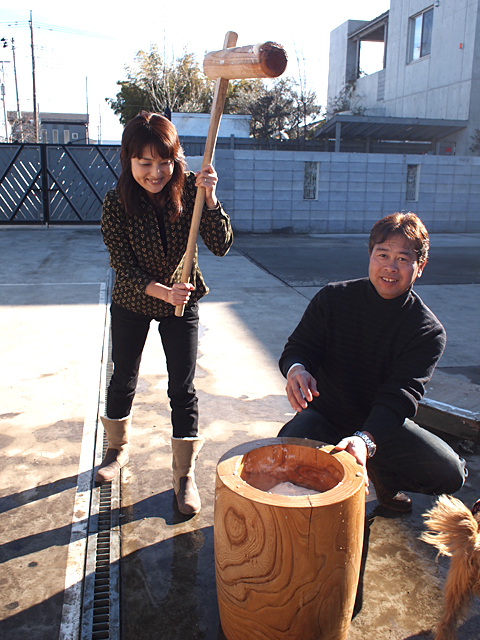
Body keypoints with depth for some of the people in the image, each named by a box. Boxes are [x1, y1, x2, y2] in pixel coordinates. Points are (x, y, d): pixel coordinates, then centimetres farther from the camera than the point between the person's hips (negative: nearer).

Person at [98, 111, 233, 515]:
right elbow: (124, 268, -19)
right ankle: (118, 449, 43)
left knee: (182, 389, -1)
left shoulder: (188, 188, -18)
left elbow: (221, 246, -23)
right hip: (132, 303, 1)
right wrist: (163, 291, -35)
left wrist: (209, 197, -37)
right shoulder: (117, 203, -21)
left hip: (182, 301, 0)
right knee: (123, 380, 15)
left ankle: (185, 475, 15)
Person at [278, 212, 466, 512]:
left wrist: (366, 440, -44)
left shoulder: (429, 332, -14)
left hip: (384, 422, 1)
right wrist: (296, 369, -33)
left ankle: (382, 476, 15)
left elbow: (400, 396, -25)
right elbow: (299, 346, -6)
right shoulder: (332, 298, -9)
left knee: (450, 473, -15)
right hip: (325, 414, 0)